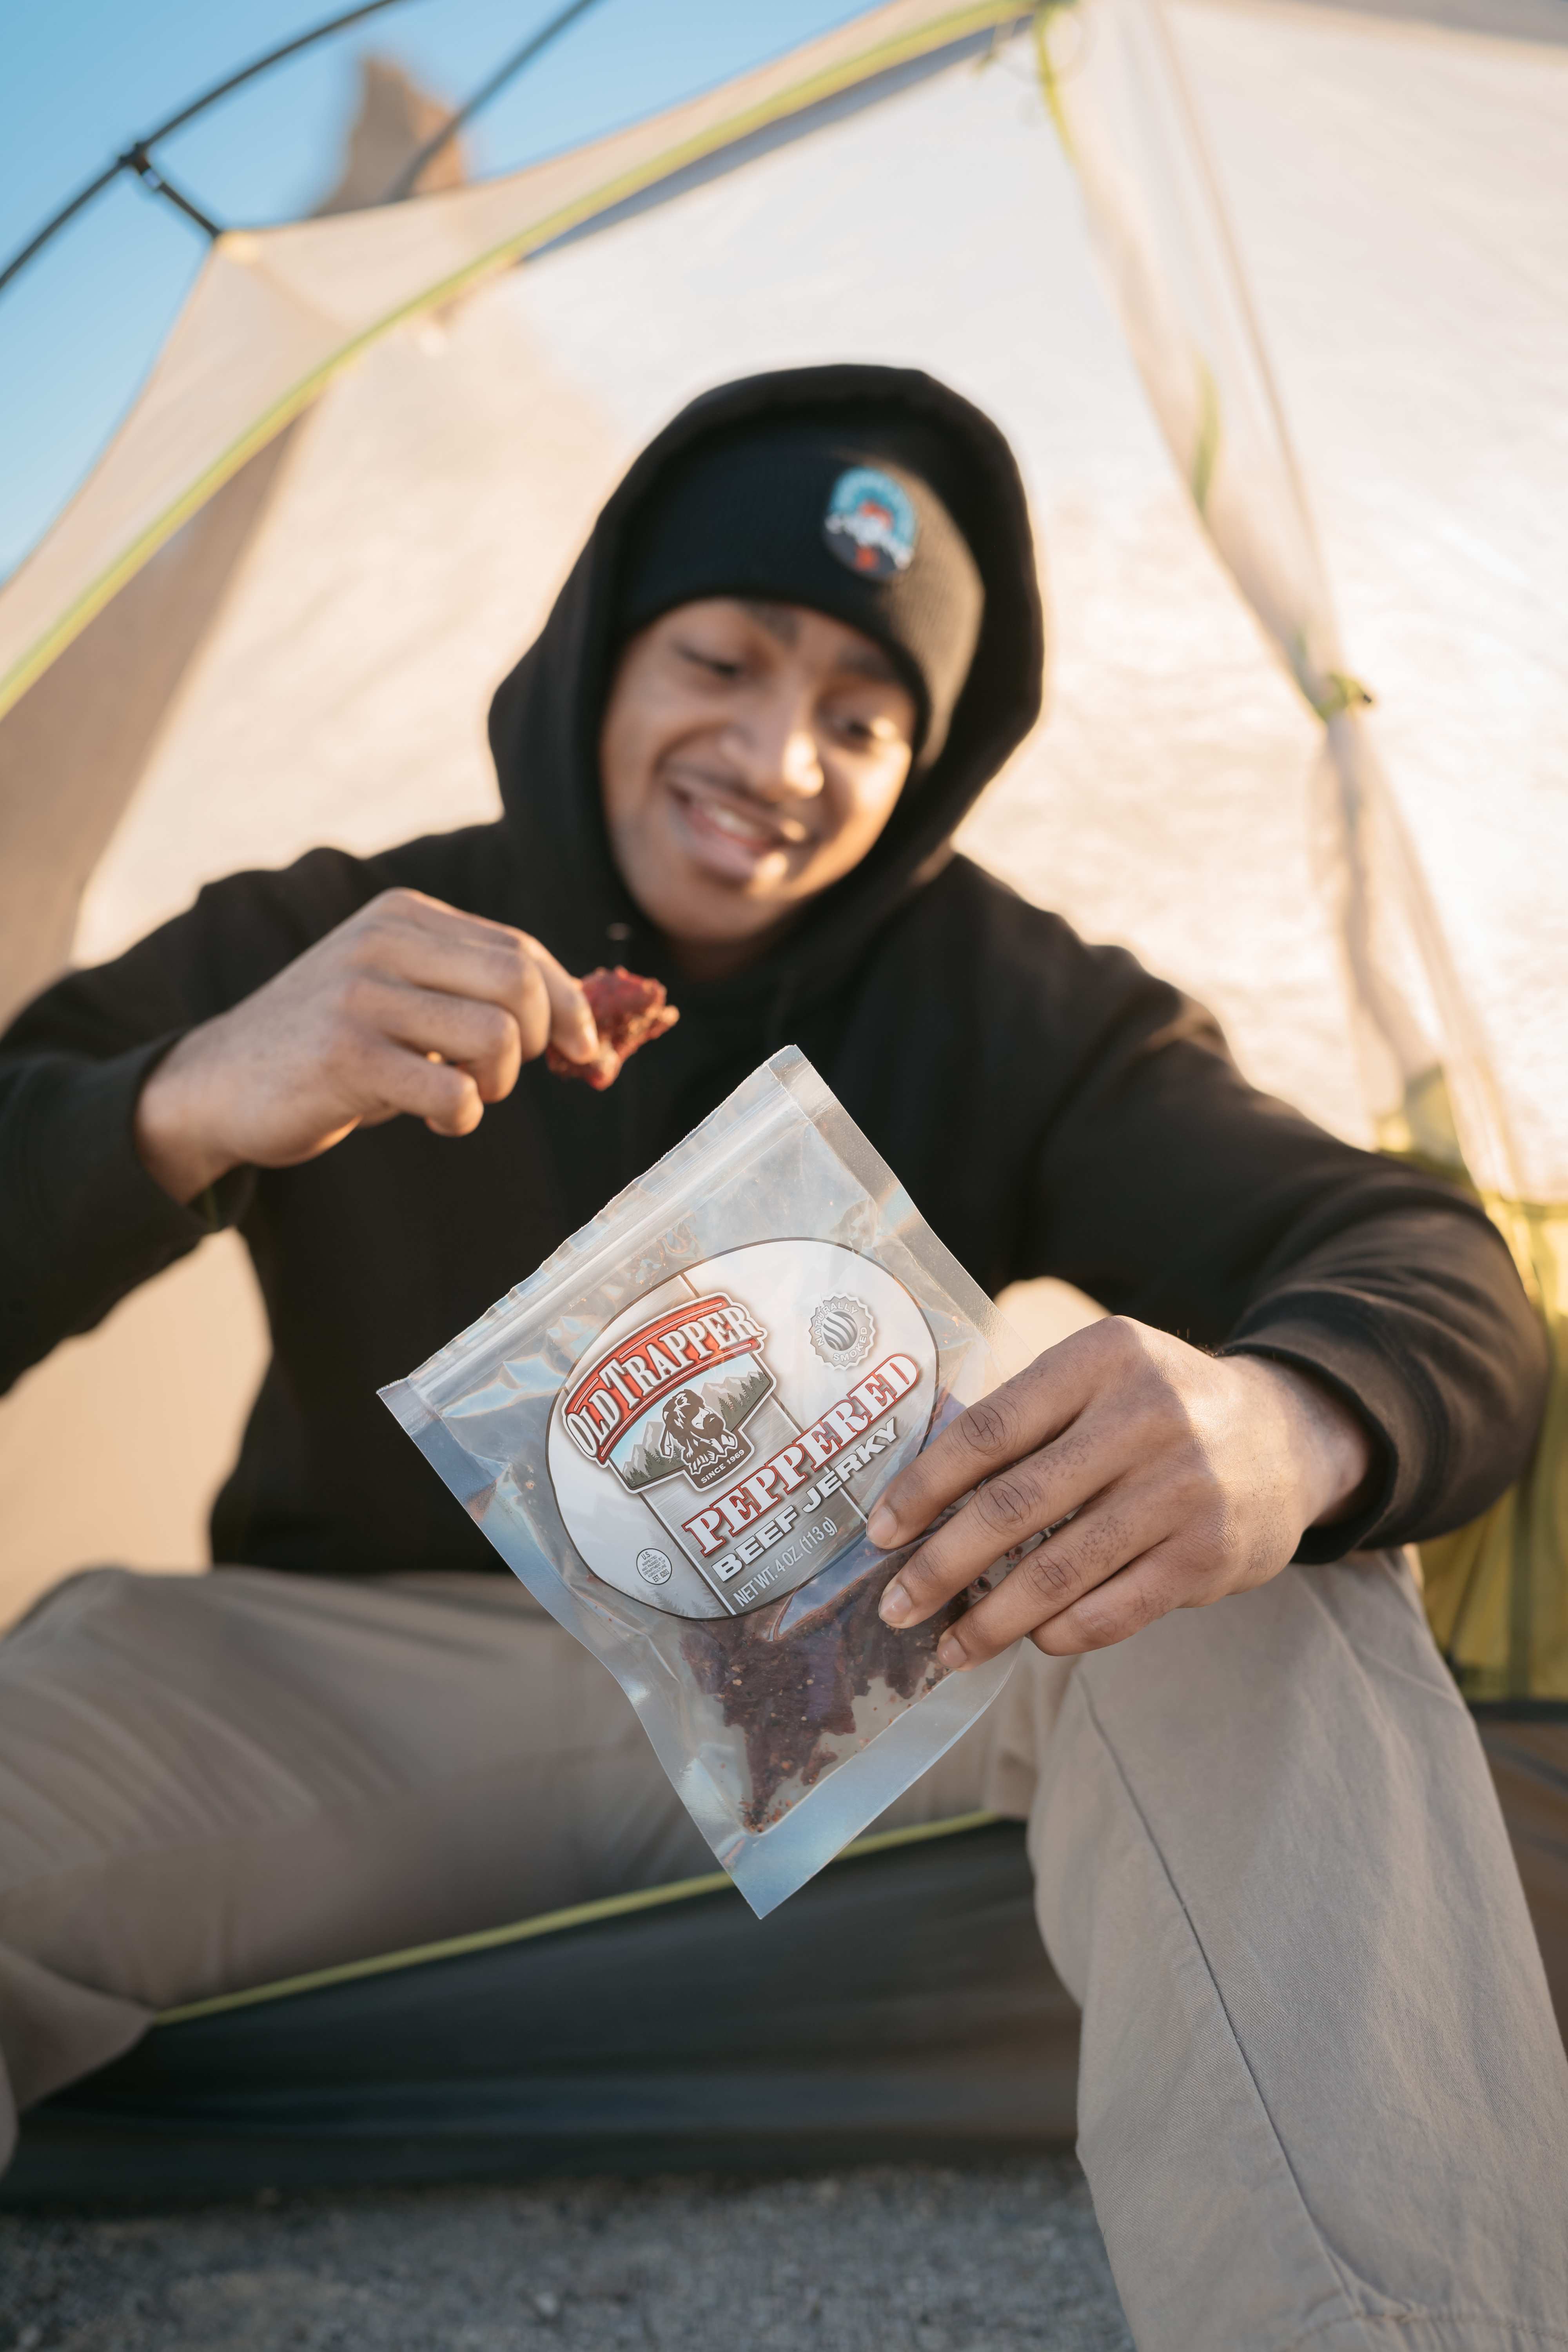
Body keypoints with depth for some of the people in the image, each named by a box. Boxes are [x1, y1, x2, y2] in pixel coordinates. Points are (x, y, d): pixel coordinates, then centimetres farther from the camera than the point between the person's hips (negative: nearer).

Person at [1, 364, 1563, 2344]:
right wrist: (185, 1108, -37)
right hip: (375, 1695, 0)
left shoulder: (1008, 1003, -5)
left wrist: (1289, 1418, -41)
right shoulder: (306, 952, -6)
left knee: (1260, 1585, -28)